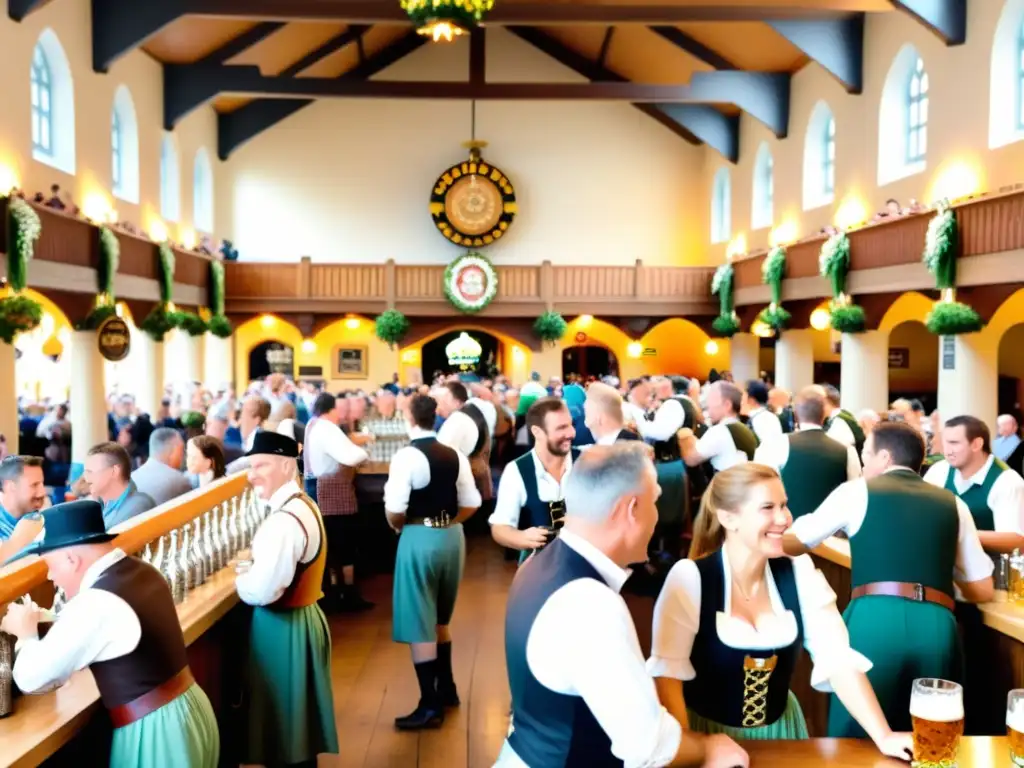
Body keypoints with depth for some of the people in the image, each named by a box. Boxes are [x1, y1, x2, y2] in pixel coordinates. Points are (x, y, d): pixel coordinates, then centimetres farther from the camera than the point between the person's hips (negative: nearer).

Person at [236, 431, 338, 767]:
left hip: (283, 628, -10)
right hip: (304, 617, 10)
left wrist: (239, 580, -9)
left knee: (283, 720, 6)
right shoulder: (304, 505, 6)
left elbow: (261, 591, -29)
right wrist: (254, 564, 2)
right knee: (297, 715, 22)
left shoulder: (285, 521, -26)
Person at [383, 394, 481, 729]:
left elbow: (394, 509, -19)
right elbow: (470, 503, 3)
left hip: (419, 538, -7)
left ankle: (430, 706, 8)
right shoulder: (455, 455, 3)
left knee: (419, 624, 3)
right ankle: (446, 688, 34)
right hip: (452, 536, 7)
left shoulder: (406, 456, -14)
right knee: (439, 619, 23)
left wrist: (398, 526, 1)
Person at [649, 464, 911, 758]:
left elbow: (839, 659, -9)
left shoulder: (799, 571, -6)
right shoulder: (690, 577, -17)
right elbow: (668, 671, -20)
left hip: (778, 729, 4)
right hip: (706, 730, -4)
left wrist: (883, 736, -17)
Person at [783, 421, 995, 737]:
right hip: (936, 626, 3)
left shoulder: (857, 490, 11)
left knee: (856, 739, 10)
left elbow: (793, 542, 19)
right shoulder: (953, 504, 19)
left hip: (874, 620, -3)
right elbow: (982, 590, 22)